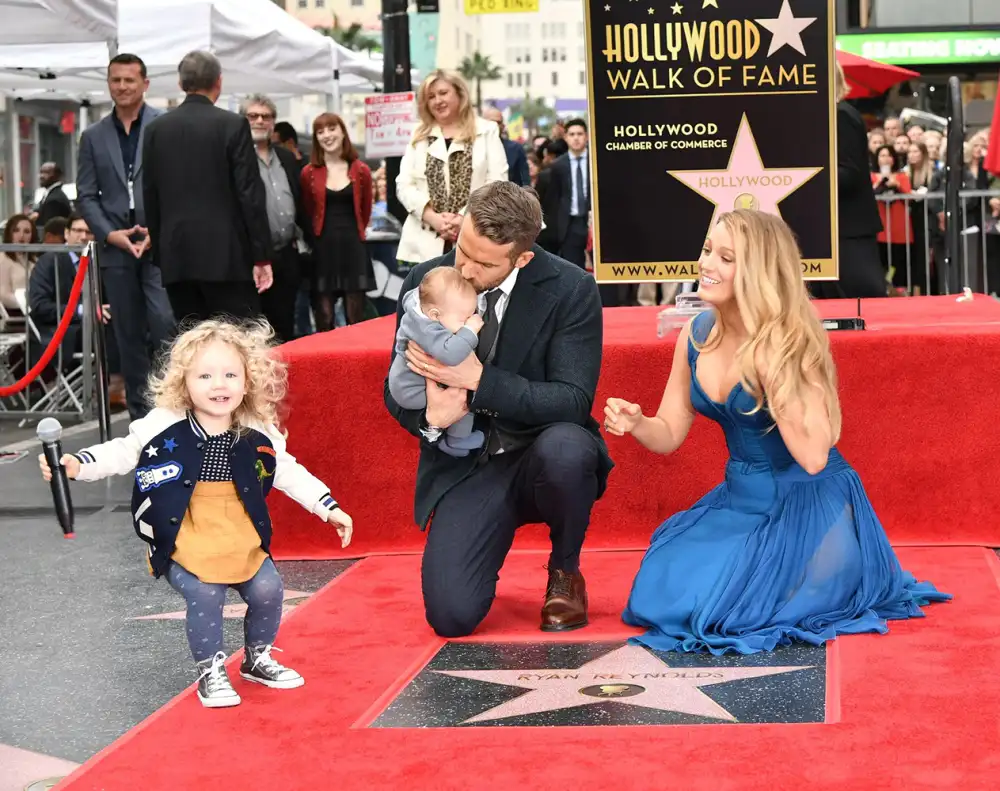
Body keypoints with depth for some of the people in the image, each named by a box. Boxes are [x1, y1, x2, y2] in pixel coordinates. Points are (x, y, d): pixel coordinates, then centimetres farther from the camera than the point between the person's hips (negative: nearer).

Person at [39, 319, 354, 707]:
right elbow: (122, 452, -3)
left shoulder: (259, 436, -4)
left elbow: (289, 472, 9)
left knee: (268, 591, -2)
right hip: (185, 546, -3)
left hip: (242, 542, 3)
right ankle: (210, 671, 7)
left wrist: (329, 508, 9)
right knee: (205, 596, -19)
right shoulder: (163, 428, -12)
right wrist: (75, 464, -16)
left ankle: (258, 658, 27)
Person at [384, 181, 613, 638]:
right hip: (464, 467, 1)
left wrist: (478, 378, -29)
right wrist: (429, 417, -21)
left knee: (565, 447, -39)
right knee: (451, 616, -19)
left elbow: (572, 401, -19)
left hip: (544, 459, -1)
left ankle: (565, 571, -6)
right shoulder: (424, 282, -4)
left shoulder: (570, 289, -13)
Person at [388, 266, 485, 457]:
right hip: (412, 391, -10)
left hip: (405, 381, 10)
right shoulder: (428, 331, -40)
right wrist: (470, 331, -40)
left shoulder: (418, 301, -13)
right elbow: (450, 354, -54)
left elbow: (411, 295, 13)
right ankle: (457, 440, 5)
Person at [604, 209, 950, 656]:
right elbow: (669, 434, 6)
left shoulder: (789, 343, -20)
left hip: (810, 507, -6)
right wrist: (635, 423, -16)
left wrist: (772, 373, -32)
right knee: (659, 596, -9)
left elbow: (812, 456, -27)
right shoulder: (696, 336, -2)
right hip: (740, 500, 6)